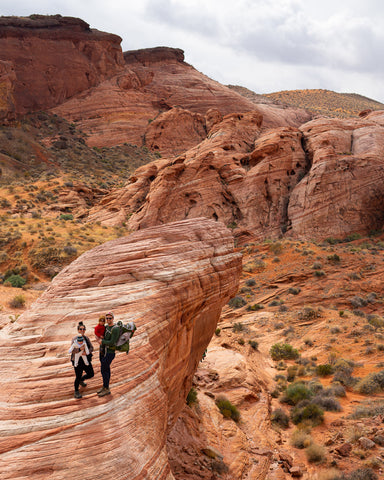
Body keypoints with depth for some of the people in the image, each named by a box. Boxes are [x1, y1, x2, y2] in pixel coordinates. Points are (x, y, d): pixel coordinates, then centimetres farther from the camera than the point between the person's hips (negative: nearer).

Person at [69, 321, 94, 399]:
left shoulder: (86, 338, 3)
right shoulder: (75, 339, -13)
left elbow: (91, 348, 4)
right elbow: (71, 350, -16)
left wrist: (86, 352, -16)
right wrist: (79, 349, -32)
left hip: (86, 360, 6)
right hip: (78, 360, -6)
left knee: (91, 374, 11)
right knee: (78, 376, -1)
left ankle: (81, 380, 43)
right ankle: (76, 392, 23)